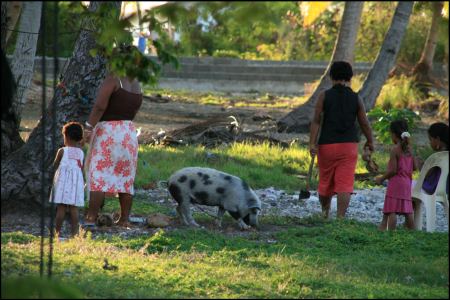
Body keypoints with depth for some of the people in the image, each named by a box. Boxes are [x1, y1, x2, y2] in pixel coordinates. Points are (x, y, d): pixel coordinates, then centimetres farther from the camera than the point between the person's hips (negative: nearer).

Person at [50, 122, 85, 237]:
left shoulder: (62, 151, -7)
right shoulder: (81, 153, 3)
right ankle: (74, 231, 0)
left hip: (63, 181, -3)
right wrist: (83, 184, 17)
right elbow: (82, 169, 9)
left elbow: (54, 166, -1)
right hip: (77, 182, 3)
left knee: (61, 207, -1)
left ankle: (57, 230, -1)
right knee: (74, 208, 3)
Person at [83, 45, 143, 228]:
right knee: (126, 177, 11)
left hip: (107, 130, -7)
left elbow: (100, 106, -18)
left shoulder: (113, 79, -11)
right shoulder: (137, 85, 11)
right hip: (129, 132, 7)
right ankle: (124, 219, 13)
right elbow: (132, 112, 14)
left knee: (98, 175, -6)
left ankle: (91, 218, -12)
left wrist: (89, 127, -17)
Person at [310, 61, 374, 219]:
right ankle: (340, 217, -12)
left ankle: (325, 212, 32)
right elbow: (364, 123, 5)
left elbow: (316, 120, -8)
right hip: (349, 145, 0)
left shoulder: (324, 96, -1)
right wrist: (370, 142, 21)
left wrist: (312, 143, -9)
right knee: (344, 183, -3)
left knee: (325, 181, 16)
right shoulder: (356, 98, 2)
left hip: (327, 144, 0)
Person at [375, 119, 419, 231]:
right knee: (407, 211, 10)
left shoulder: (395, 150, -11)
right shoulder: (409, 149, 8)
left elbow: (393, 170, -15)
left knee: (392, 210, -8)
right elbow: (415, 167, 10)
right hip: (407, 182, 7)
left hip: (395, 183, -7)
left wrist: (382, 178, -3)